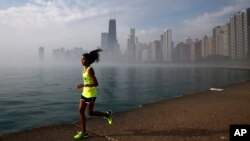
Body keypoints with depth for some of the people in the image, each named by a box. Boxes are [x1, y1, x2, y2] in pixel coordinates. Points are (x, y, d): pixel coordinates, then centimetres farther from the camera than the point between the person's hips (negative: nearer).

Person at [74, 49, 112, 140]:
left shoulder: (90, 70, -20)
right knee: (81, 111, 6)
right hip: (85, 93, 9)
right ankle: (83, 132, 16)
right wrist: (83, 85, 14)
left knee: (90, 113, 1)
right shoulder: (84, 68, 6)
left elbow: (96, 83, -24)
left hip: (91, 94, -9)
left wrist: (83, 85, -27)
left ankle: (107, 114, 23)